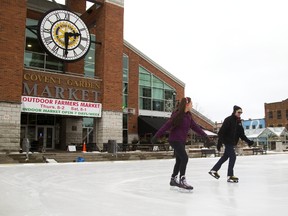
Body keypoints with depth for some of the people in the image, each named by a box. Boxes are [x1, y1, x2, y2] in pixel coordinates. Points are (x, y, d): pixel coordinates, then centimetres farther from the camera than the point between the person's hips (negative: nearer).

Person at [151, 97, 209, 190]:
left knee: (179, 161, 15)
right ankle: (182, 180, -10)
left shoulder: (188, 116, 7)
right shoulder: (177, 115, -17)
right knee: (184, 158, -17)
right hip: (175, 140, -9)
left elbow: (195, 127, 13)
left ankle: (173, 179, 31)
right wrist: (156, 136, -20)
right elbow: (166, 126, -19)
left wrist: (205, 136, 14)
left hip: (182, 141, 9)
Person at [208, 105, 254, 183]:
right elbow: (221, 132, -20)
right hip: (227, 141, -9)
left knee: (225, 157, 16)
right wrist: (219, 142, -25)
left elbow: (241, 134, 11)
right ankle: (230, 176, -3)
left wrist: (248, 141, 2)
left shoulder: (239, 121, 7)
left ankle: (214, 170, 29)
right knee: (233, 157, -11)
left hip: (232, 142, 9)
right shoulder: (228, 120, -16)